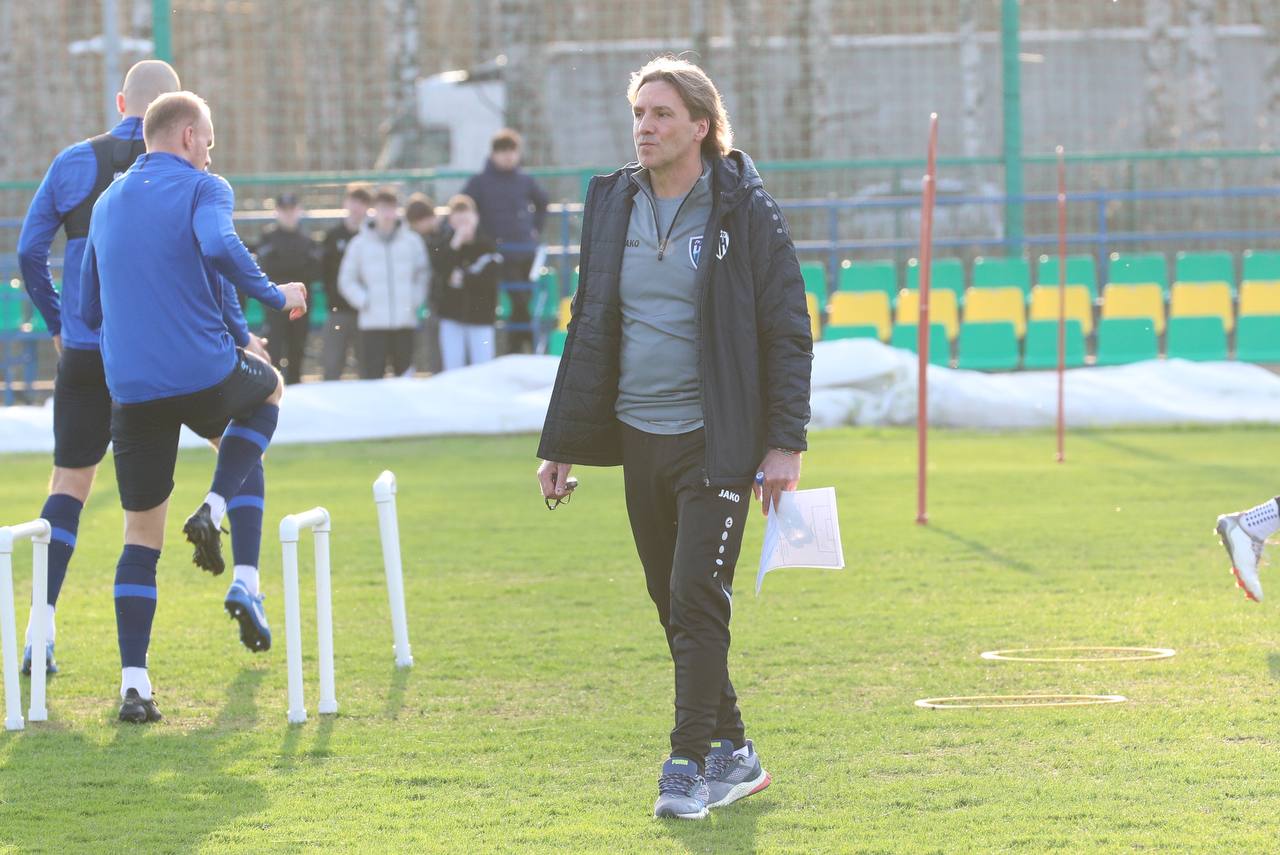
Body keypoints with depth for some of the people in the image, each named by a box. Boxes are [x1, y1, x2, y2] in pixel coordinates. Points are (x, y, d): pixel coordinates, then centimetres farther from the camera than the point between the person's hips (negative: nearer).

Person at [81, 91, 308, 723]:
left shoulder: (107, 204, 18)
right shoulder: (202, 189, -1)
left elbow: (89, 310, 21)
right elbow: (219, 247, -23)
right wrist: (275, 296, -11)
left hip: (131, 388, 4)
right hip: (204, 373, -4)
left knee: (140, 535, 11)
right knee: (269, 387, 32)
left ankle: (133, 683, -1)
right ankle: (214, 510, 10)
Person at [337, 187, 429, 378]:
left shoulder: (412, 242, 7)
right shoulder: (359, 244, 4)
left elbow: (422, 276, 14)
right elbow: (346, 281, 7)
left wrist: (415, 301, 2)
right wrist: (364, 302, -4)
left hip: (406, 321, 2)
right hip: (372, 324, -2)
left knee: (405, 376, 5)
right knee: (371, 375, -8)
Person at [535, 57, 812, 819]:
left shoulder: (744, 210, -6)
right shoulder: (614, 206, 9)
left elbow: (789, 330, -5)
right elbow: (589, 329, 15)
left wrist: (786, 442, -12)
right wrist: (562, 444, 13)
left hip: (716, 441, -6)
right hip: (638, 438, 6)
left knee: (698, 598, -12)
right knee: (674, 606, 10)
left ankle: (689, 765, -7)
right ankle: (733, 754, 21)